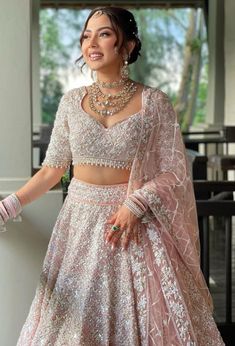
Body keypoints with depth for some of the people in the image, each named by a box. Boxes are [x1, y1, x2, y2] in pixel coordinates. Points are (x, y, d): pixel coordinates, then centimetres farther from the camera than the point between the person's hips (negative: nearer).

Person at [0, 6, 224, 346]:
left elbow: (174, 172, -4)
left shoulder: (154, 102, -4)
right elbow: (52, 169, 7)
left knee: (146, 317, 3)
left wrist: (136, 204, -19)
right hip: (81, 220, 3)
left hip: (136, 221, -2)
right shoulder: (71, 101, 4)